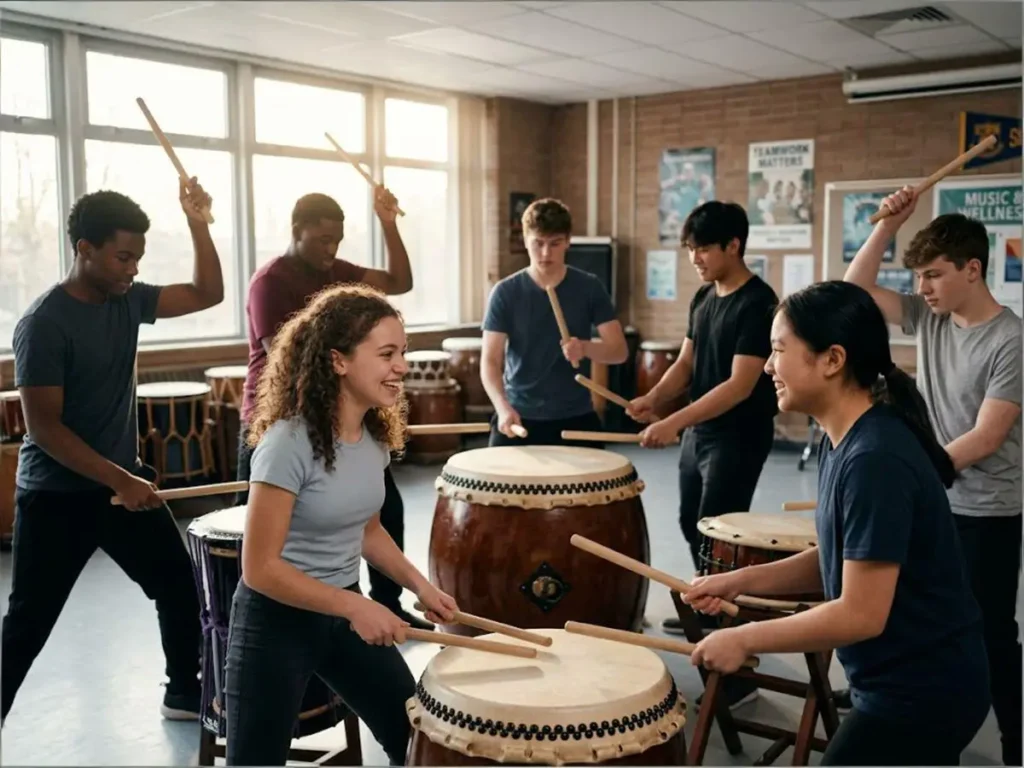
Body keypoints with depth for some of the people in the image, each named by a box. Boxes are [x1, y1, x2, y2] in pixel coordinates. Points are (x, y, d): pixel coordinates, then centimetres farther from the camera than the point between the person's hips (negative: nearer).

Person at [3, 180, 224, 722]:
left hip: (124, 481, 7)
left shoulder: (128, 300, 1)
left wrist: (197, 223, -7)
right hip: (55, 495, -7)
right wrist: (120, 481, -28)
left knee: (179, 586, 12)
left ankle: (186, 694, 31)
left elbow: (207, 294, 6)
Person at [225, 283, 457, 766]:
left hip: (344, 612, 7)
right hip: (276, 621, -7)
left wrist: (419, 585, 2)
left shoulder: (376, 433, -2)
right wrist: (354, 607, -24)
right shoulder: (289, 441, -25)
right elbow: (260, 568, -23)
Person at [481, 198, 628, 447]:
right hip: (520, 417, -1)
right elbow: (490, 360, -8)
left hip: (576, 418, 1)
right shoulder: (505, 293, -4)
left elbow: (619, 350, -4)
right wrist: (503, 407, -26)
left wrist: (586, 348, -25)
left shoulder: (589, 288, -1)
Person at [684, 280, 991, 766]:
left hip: (923, 692, -9)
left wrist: (745, 639, -18)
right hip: (907, 683, 9)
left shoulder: (875, 460, -28)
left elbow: (861, 614, -27)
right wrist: (742, 580, 0)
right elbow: (841, 561, 11)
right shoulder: (844, 441, 3)